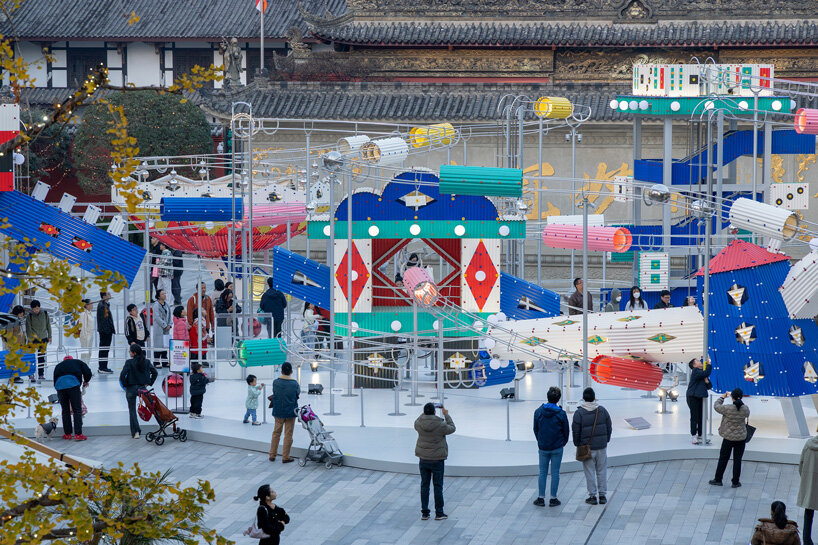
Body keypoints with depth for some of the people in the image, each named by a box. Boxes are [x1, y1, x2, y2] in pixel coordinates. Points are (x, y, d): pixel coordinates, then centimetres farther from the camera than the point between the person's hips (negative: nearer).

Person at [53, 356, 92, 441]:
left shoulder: (59, 366, 32)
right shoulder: (78, 362, 25)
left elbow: (55, 381, 30)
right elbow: (88, 372, 13)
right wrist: (86, 381, 32)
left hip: (60, 386, 3)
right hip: (73, 384, -3)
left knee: (65, 411, 13)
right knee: (77, 410, 1)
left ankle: (67, 434, 17)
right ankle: (78, 434, -6)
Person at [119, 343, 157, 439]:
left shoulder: (129, 362, -13)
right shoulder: (146, 362, 1)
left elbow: (123, 374, -21)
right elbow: (154, 372, 3)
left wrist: (124, 384, -6)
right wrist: (149, 383, 10)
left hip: (131, 388, -4)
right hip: (142, 388, 4)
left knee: (132, 410, 4)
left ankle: (135, 431, -3)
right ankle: (136, 431, 16)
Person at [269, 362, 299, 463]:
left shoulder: (276, 382, -8)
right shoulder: (295, 383, -12)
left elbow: (274, 393, 1)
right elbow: (298, 394, 2)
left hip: (278, 412, 2)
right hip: (290, 412, -2)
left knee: (276, 433, 16)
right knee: (288, 435, 6)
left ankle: (272, 455, 20)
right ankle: (285, 457, 9)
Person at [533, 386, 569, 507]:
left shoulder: (538, 412, -6)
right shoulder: (561, 414, -12)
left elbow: (535, 429, 3)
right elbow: (566, 431, -2)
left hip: (543, 447, 2)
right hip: (557, 448, -2)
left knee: (542, 472, 11)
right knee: (555, 473, 6)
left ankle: (541, 498, 11)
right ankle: (553, 499, 9)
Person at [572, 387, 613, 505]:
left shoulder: (579, 413, -12)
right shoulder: (602, 410, -1)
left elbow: (576, 431, -9)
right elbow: (609, 427, 6)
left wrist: (577, 444, 5)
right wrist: (606, 440, 19)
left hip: (587, 447, -3)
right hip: (602, 447, 3)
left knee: (590, 472, 5)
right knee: (602, 471, 11)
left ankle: (592, 496, 7)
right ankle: (603, 495, 13)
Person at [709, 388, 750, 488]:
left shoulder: (727, 409, -20)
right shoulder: (745, 409, -12)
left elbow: (716, 406, -3)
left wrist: (723, 397, 13)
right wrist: (739, 401, 20)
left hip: (728, 438, -2)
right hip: (741, 438, 2)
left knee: (723, 458, 11)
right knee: (737, 459, 10)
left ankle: (718, 480, 21)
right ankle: (735, 482, 16)